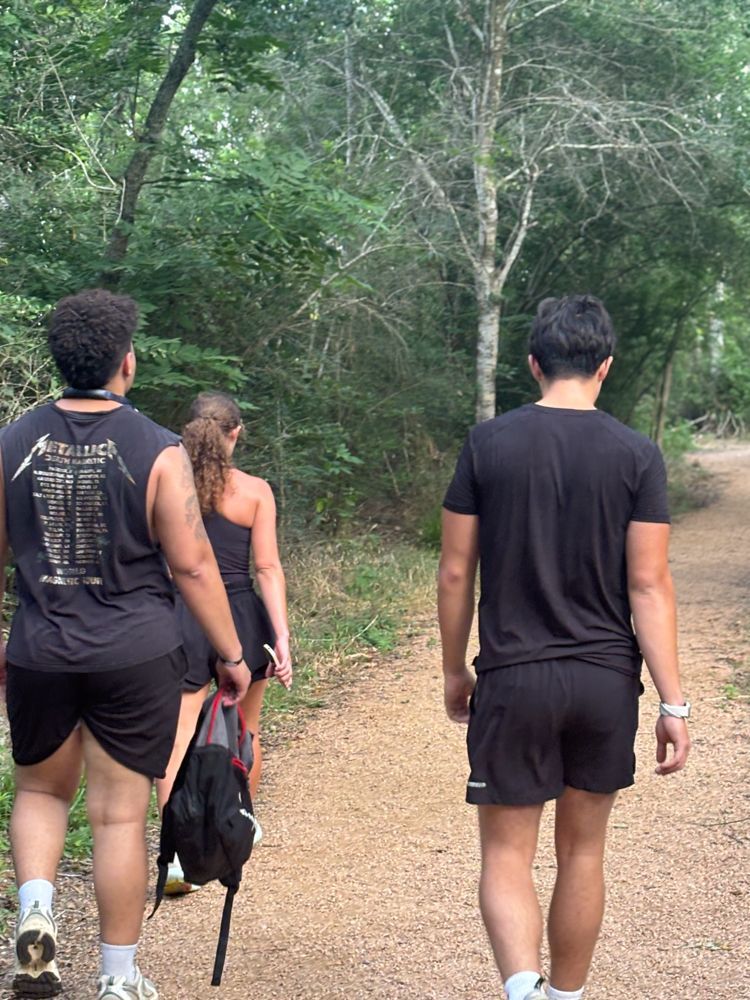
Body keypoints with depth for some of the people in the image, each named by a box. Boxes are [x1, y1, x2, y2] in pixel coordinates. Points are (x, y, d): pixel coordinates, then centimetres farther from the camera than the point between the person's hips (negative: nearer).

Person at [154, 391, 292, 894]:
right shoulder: (254, 490, -3)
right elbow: (269, 568, -7)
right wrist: (281, 635, -7)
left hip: (182, 619, 0)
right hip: (241, 615, 1)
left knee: (177, 735, -4)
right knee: (245, 730, 21)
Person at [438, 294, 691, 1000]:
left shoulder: (488, 444, -3)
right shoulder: (636, 455, -4)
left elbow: (455, 573, -1)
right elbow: (649, 585, -7)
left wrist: (454, 670, 12)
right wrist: (673, 704, -3)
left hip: (513, 678, -1)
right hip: (607, 679, 1)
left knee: (506, 854, 5)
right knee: (581, 852, 16)